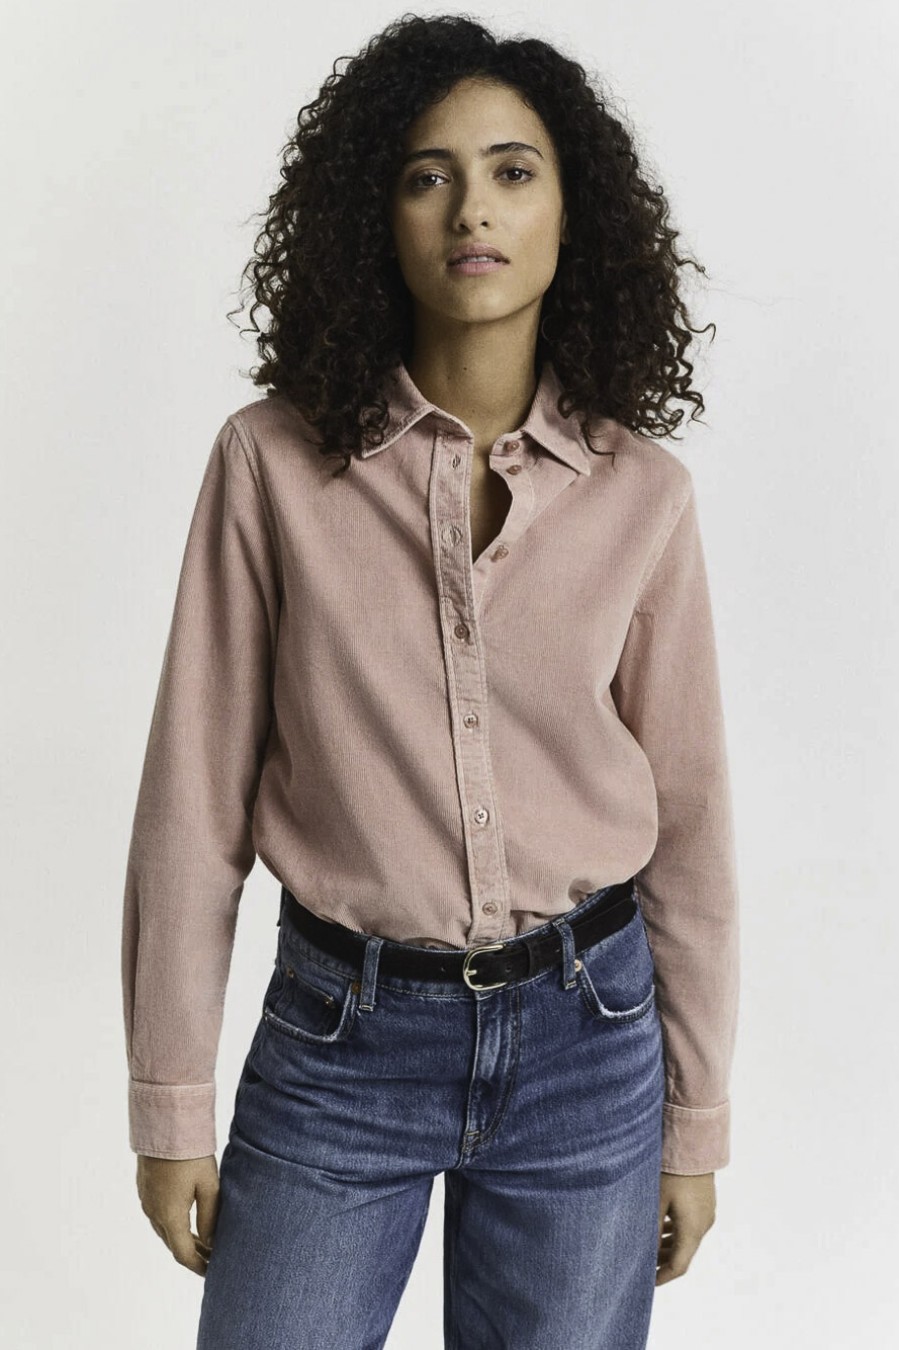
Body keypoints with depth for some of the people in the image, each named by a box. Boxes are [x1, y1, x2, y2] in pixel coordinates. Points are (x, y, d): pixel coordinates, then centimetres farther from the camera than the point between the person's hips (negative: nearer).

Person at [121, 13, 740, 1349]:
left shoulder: (642, 492, -4)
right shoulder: (274, 461, -8)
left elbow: (687, 813, 2)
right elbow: (197, 798, -4)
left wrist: (697, 1122, 7)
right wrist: (171, 1104, -1)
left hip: (583, 1043, 1)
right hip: (339, 1038, -1)